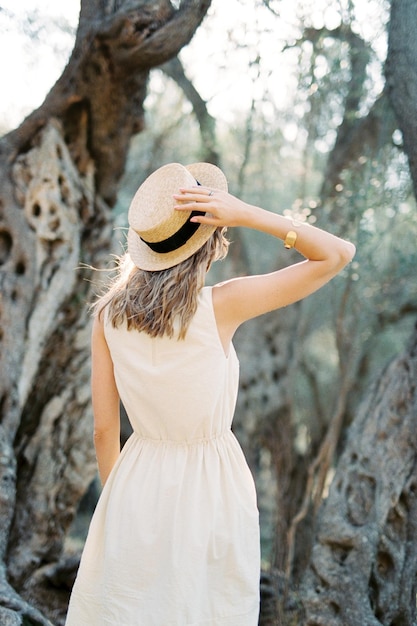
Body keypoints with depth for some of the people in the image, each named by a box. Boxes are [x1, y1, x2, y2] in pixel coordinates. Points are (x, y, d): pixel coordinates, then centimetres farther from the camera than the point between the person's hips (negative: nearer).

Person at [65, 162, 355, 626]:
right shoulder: (221, 306, -19)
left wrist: (117, 497, 15)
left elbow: (104, 429, -1)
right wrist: (246, 215, -21)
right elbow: (338, 254, -14)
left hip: (139, 487, 3)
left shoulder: (108, 314, -8)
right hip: (208, 492, -3)